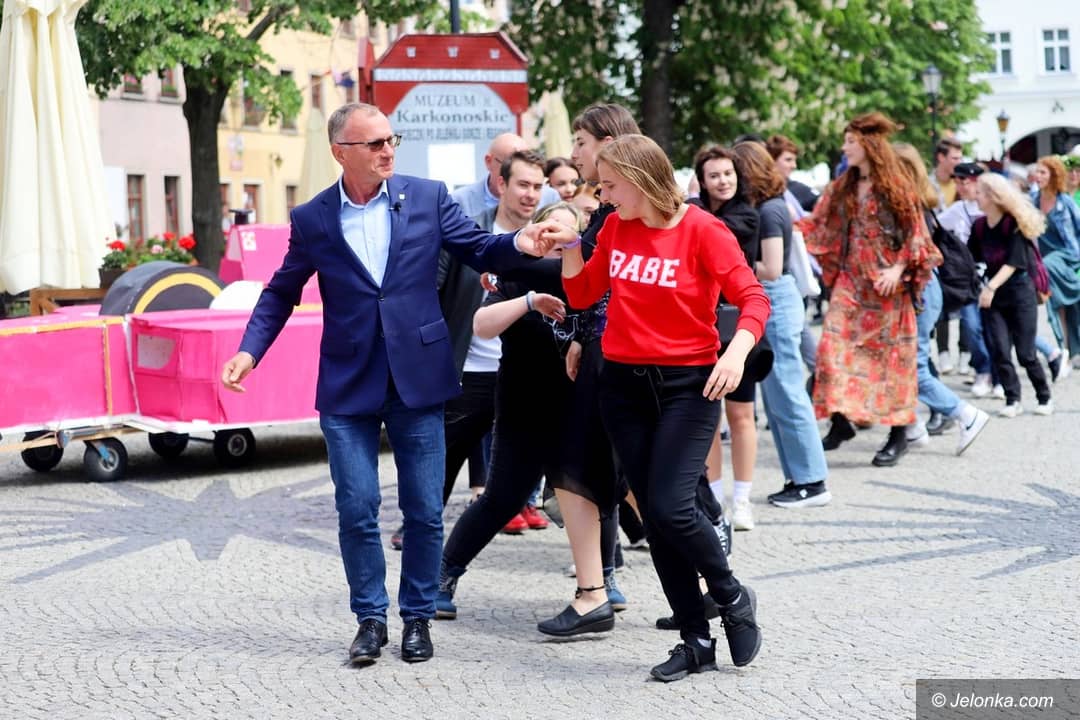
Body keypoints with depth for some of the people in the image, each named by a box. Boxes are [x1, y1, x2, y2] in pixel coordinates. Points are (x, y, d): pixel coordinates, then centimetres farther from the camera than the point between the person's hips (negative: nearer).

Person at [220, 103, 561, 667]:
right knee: (356, 510, 0)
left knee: (425, 512, 5)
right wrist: (250, 350, -3)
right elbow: (281, 293, 10)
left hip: (418, 380, 0)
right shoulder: (311, 219, 2)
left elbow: (477, 249, 5)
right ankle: (370, 618, 16)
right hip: (349, 387, 0)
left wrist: (519, 245, -17)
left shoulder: (427, 197, 2)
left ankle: (418, 616, 21)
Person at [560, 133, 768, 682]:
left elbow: (753, 297, -13)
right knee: (652, 516, 5)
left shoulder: (701, 230, -11)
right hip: (623, 384, 6)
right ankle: (696, 641, 14)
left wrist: (737, 352, -29)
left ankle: (732, 596, 11)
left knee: (671, 507, -17)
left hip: (688, 383, -6)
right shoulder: (615, 229, 5)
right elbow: (581, 294, 14)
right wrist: (569, 243, -1)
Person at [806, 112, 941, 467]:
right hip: (851, 280, 5)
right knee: (835, 345, -6)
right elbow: (821, 226, 12)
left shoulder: (896, 187, -6)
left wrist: (899, 269, -16)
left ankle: (898, 434, 9)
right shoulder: (842, 188, 10)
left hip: (885, 283, -5)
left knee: (889, 355, 0)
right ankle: (841, 421, 2)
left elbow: (915, 233, -6)